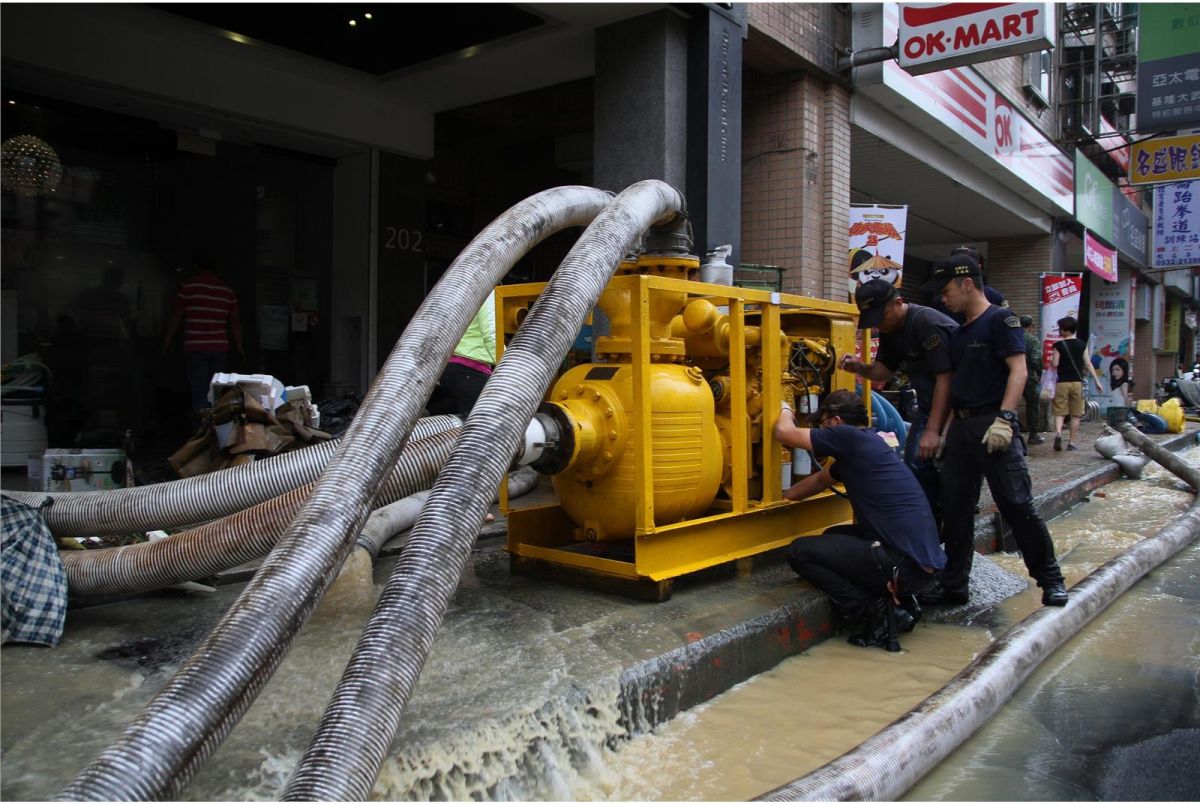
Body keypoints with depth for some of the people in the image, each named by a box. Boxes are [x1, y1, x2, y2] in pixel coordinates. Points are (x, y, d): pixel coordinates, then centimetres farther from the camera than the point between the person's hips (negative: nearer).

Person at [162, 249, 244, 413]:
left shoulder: (188, 287, -1)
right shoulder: (227, 291, 8)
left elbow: (176, 317, 1)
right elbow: (235, 321, 9)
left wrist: (167, 341, 12)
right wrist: (239, 347, 16)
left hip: (195, 349, -3)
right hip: (220, 349, 3)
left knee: (200, 394, -3)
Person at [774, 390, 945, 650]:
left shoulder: (848, 436, -9)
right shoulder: (865, 443, 18)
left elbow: (785, 432, -1)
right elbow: (821, 479, 34)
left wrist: (785, 410, 20)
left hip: (907, 565, -9)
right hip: (925, 563, 9)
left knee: (800, 551, -1)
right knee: (833, 537, 27)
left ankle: (872, 611, -4)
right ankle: (901, 601, 16)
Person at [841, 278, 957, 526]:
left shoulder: (929, 325, -25)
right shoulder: (890, 329, 2)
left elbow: (945, 379, -27)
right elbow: (883, 371, 9)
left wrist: (933, 431, -28)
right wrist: (860, 368, -16)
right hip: (929, 403, 9)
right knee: (916, 464, 6)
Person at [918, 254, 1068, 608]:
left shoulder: (1000, 320, -4)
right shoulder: (958, 333, 19)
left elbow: (1018, 370, -13)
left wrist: (1004, 418, -23)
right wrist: (948, 429, 17)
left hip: (993, 425, -8)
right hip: (961, 426, 8)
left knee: (1017, 505, -5)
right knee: (955, 509, 8)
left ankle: (1051, 579, 12)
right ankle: (954, 585, 18)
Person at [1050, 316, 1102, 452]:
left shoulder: (1059, 345, -5)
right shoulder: (1082, 345, 4)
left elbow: (1054, 364, -9)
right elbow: (1088, 364, 3)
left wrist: (1051, 359, 14)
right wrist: (1097, 381, 6)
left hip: (1062, 382, -2)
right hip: (1077, 382, 2)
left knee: (1059, 412, 2)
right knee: (1075, 415, 8)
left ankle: (1058, 433, -24)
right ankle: (1072, 443, 9)